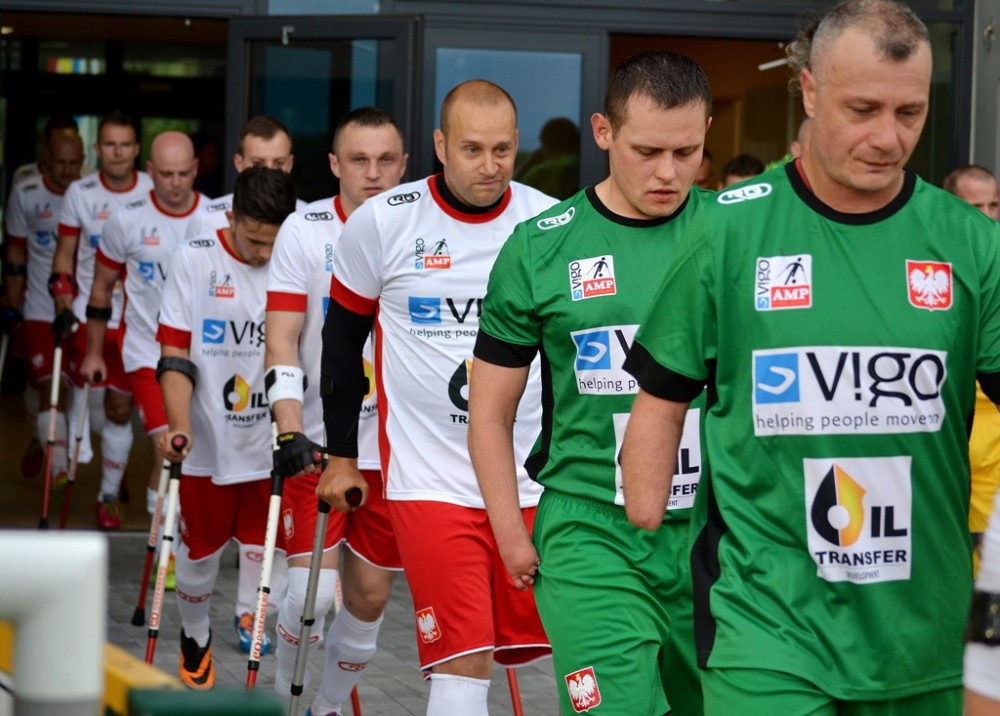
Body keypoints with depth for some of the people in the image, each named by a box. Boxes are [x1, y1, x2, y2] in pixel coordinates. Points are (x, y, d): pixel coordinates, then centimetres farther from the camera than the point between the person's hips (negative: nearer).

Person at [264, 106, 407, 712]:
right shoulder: (306, 231, -4)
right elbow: (281, 341, -6)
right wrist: (290, 430, -18)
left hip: (396, 447, 2)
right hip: (319, 441, -2)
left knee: (371, 594, 6)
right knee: (313, 592, -11)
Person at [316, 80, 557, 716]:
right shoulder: (382, 223, -4)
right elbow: (343, 337, 8)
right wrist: (341, 456, 11)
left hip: (532, 474, 3)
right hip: (432, 481, -3)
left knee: (518, 648, 8)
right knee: (464, 665, -12)